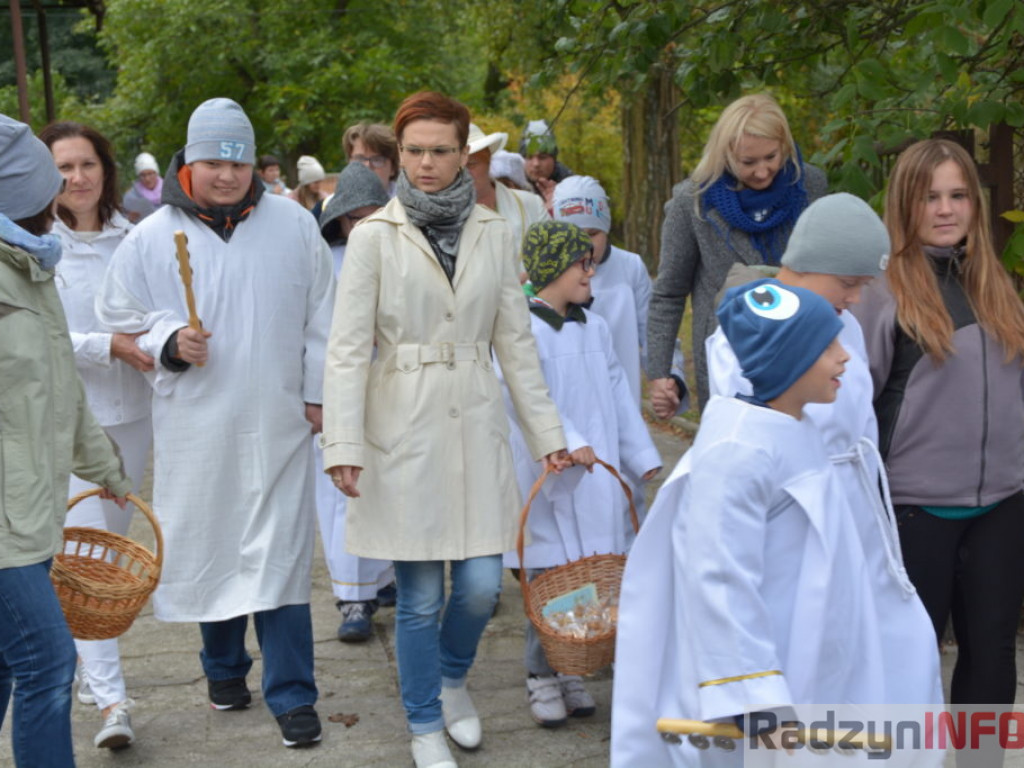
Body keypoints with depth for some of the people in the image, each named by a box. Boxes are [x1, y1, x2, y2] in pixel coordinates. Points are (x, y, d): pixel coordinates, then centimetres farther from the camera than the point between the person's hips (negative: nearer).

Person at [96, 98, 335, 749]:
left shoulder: (293, 226, 2)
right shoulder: (151, 239, 0)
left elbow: (321, 322, 7)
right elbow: (122, 321, 7)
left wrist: (317, 394, 6)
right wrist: (169, 342, -11)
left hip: (277, 424, -1)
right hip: (196, 426, 1)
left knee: (279, 552, -2)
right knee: (210, 545, 12)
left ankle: (292, 694, 5)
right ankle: (224, 666, 33)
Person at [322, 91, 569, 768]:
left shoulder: (494, 234, 6)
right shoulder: (374, 236, -3)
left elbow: (516, 341, 9)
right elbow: (348, 349, -5)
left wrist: (546, 432, 7)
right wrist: (344, 445, -13)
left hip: (476, 426, 3)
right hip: (404, 428, -2)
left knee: (482, 585, 1)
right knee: (420, 596, 2)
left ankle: (453, 679, 33)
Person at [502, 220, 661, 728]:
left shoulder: (595, 327, 13)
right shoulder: (523, 329, -10)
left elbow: (618, 396, 17)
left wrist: (643, 459, 14)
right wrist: (566, 441, -32)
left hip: (596, 474, 6)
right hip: (546, 476, -6)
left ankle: (570, 672, 20)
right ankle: (541, 676, 11)